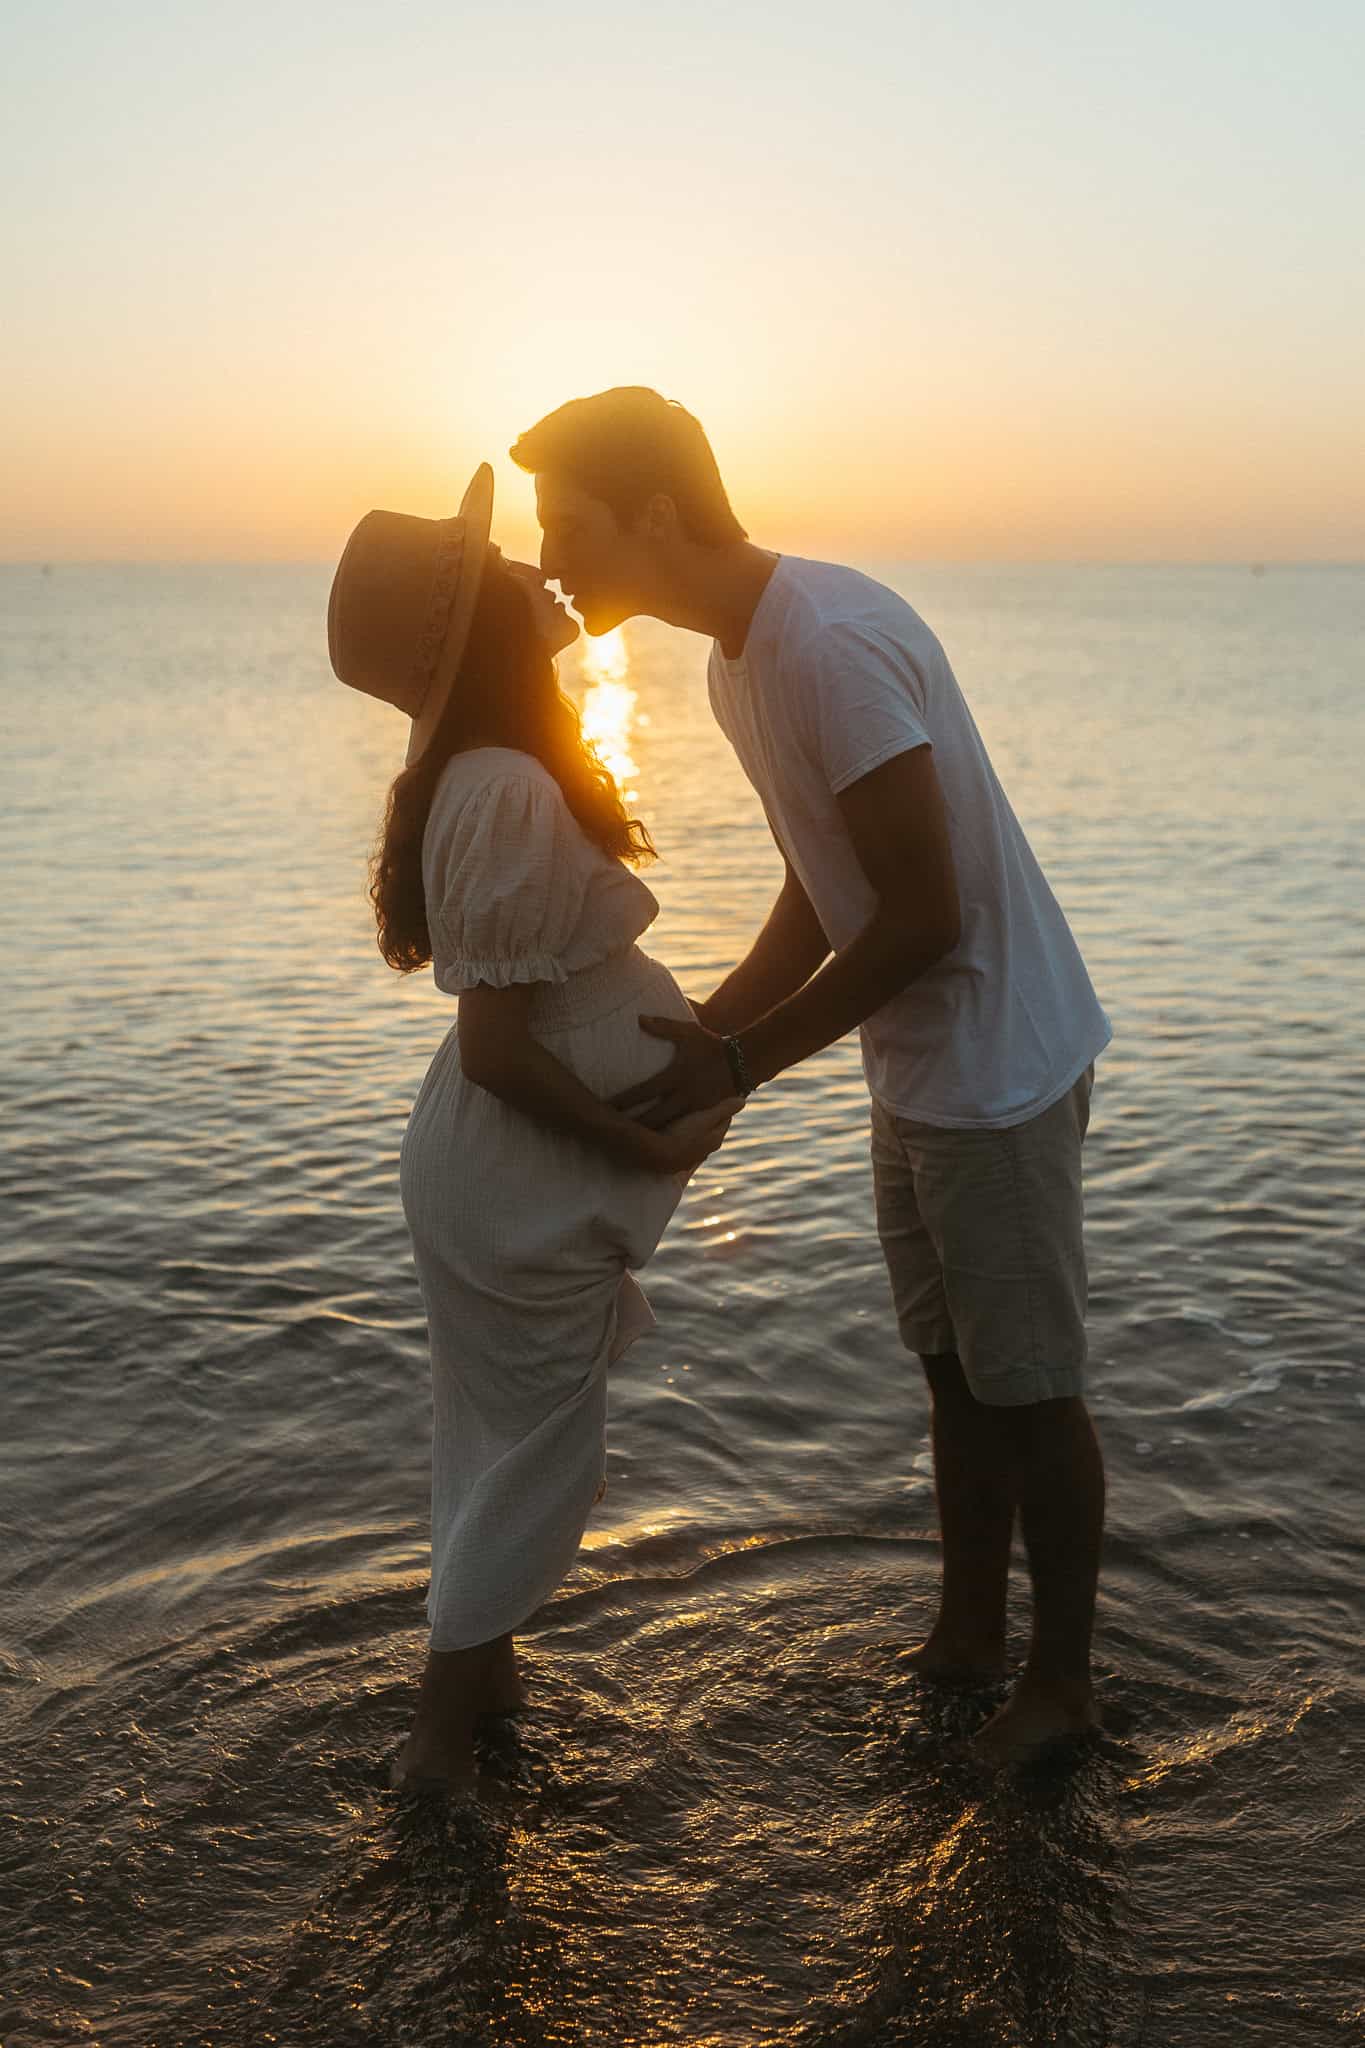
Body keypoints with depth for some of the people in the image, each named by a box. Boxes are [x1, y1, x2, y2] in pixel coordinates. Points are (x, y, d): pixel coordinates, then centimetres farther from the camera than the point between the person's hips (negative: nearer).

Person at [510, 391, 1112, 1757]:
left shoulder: (833, 645, -26)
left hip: (998, 1068, -9)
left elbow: (926, 916, -26)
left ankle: (1062, 1680, 23)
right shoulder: (739, 663, 6)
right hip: (914, 1074, 9)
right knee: (954, 1369, 19)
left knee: (1029, 1384, 5)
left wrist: (740, 1062, -20)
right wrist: (697, 1040, 2)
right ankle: (967, 1636, 36)